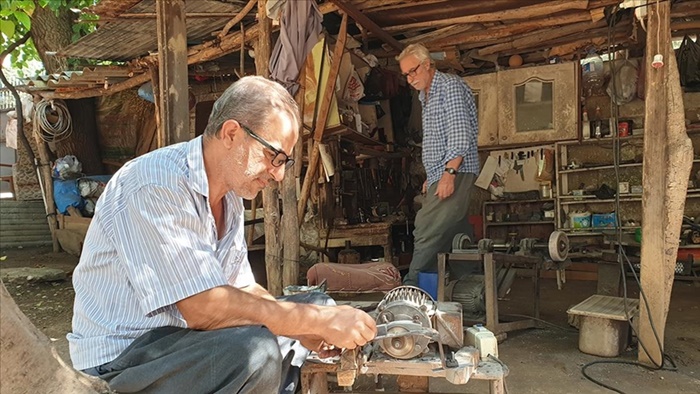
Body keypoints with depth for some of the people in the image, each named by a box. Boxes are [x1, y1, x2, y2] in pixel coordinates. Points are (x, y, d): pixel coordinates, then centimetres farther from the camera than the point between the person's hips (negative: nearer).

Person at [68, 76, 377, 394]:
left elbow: (242, 291, 8)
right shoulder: (157, 186, -23)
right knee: (255, 349, -33)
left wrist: (305, 330, -8)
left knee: (316, 305, 6)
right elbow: (204, 309, -29)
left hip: (186, 337, 8)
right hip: (122, 362, -8)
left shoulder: (230, 196, 5)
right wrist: (322, 321, -25)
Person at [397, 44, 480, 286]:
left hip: (455, 173, -10)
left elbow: (460, 133, -16)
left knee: (427, 231, -14)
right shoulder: (425, 96, 23)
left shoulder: (450, 86, -6)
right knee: (454, 232, 9)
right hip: (440, 175, 10)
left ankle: (412, 288, -9)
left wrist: (449, 172, -23)